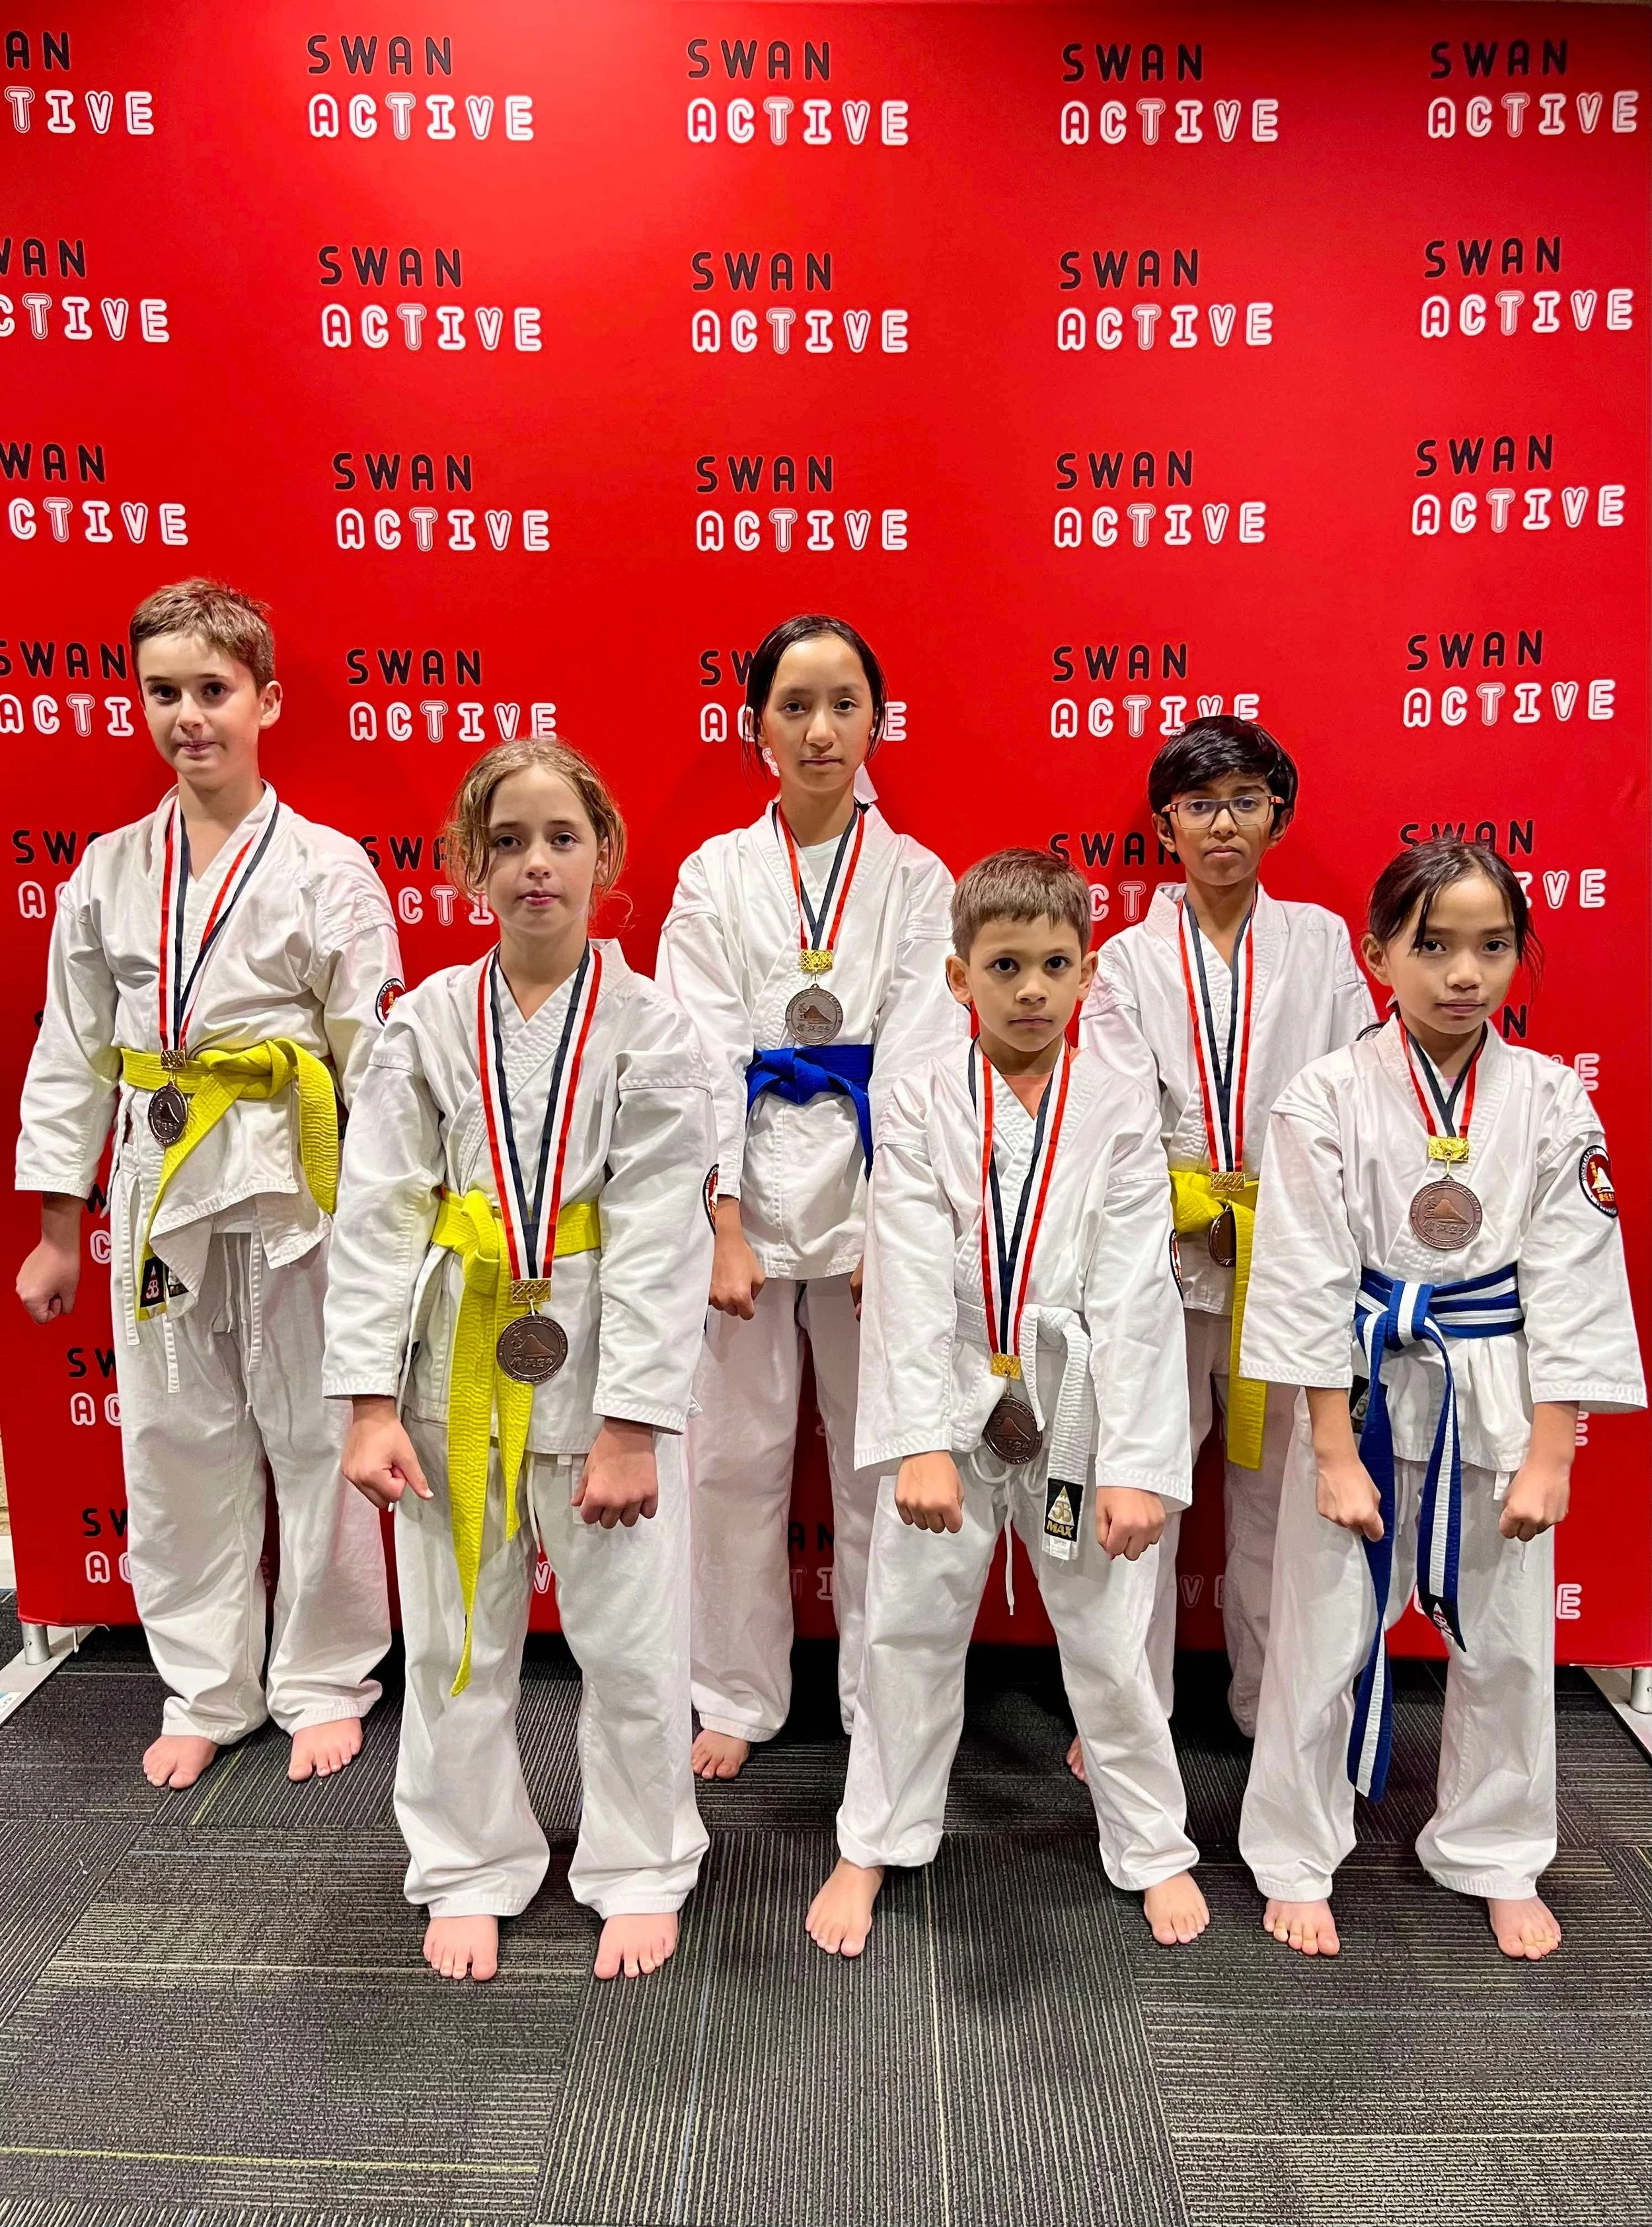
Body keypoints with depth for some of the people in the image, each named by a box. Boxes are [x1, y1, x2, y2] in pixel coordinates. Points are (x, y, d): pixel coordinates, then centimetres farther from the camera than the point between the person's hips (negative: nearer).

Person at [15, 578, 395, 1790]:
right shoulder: (109, 871, 6)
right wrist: (59, 1230, 9)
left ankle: (325, 1686, 26)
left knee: (314, 1437, 6)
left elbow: (375, 1056, -6)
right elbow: (72, 1054, 9)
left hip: (293, 1189, -4)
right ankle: (207, 1692, 30)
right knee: (176, 1443, 12)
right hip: (157, 1189, 4)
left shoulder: (327, 869, -6)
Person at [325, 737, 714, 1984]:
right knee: (456, 1640, 14)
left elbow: (658, 1238, -10)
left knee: (633, 1642, 8)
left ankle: (640, 1873, 32)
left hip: (600, 1366, -2)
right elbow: (377, 1215, -2)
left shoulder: (649, 1032, -6)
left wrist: (630, 1425, -14)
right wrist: (371, 1401, -8)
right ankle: (471, 1871, 36)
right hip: (455, 1363, 2)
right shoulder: (429, 1024, 0)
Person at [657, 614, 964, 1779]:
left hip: (877, 1195, 0)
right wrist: (724, 1230, -12)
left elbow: (918, 1061, -4)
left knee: (881, 1462, 7)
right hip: (749, 1191, 1)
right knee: (737, 1458, 6)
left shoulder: (917, 880, 4)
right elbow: (704, 1058, -3)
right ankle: (738, 1697, 25)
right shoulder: (716, 874, 5)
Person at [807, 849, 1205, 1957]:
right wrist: (922, 1443, -17)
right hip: (949, 1405, 0)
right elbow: (912, 1286, -11)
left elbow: (1135, 1296, -8)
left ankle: (1155, 1847, 35)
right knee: (911, 1628, 12)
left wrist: (1135, 1464, -11)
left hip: (1077, 1406, 0)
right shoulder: (923, 1108, -5)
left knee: (1109, 1636, 11)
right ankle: (874, 1845, 33)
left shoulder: (1119, 1108, -4)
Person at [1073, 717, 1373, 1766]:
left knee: (1277, 1484, 11)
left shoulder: (1321, 943, 7)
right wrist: (1201, 1204, -17)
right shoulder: (1129, 959, 4)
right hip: (1162, 1260, -1)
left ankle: (1277, 1702, 28)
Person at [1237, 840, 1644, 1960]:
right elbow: (1308, 1281, -10)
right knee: (1326, 1633, 8)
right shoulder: (1328, 1098, -10)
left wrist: (1549, 1455, -5)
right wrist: (1337, 1451, -11)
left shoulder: (1553, 1102, -4)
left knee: (1507, 1639, 14)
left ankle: (1496, 1858, 38)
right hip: (1363, 1391, -2)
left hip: (1499, 1396, 2)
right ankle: (1295, 1859, 29)